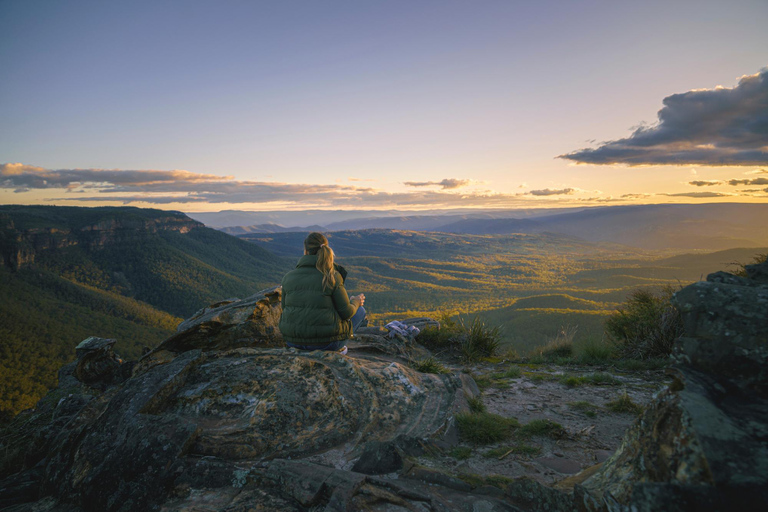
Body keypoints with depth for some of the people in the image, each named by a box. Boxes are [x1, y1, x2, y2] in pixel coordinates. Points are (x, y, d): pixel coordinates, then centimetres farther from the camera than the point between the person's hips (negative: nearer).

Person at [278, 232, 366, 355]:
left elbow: (286, 309, 8)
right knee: (360, 310, 22)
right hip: (326, 342, -4)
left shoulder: (288, 277, -1)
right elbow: (346, 312, -11)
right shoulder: (332, 276, -12)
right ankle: (338, 347, 18)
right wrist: (356, 302, 11)